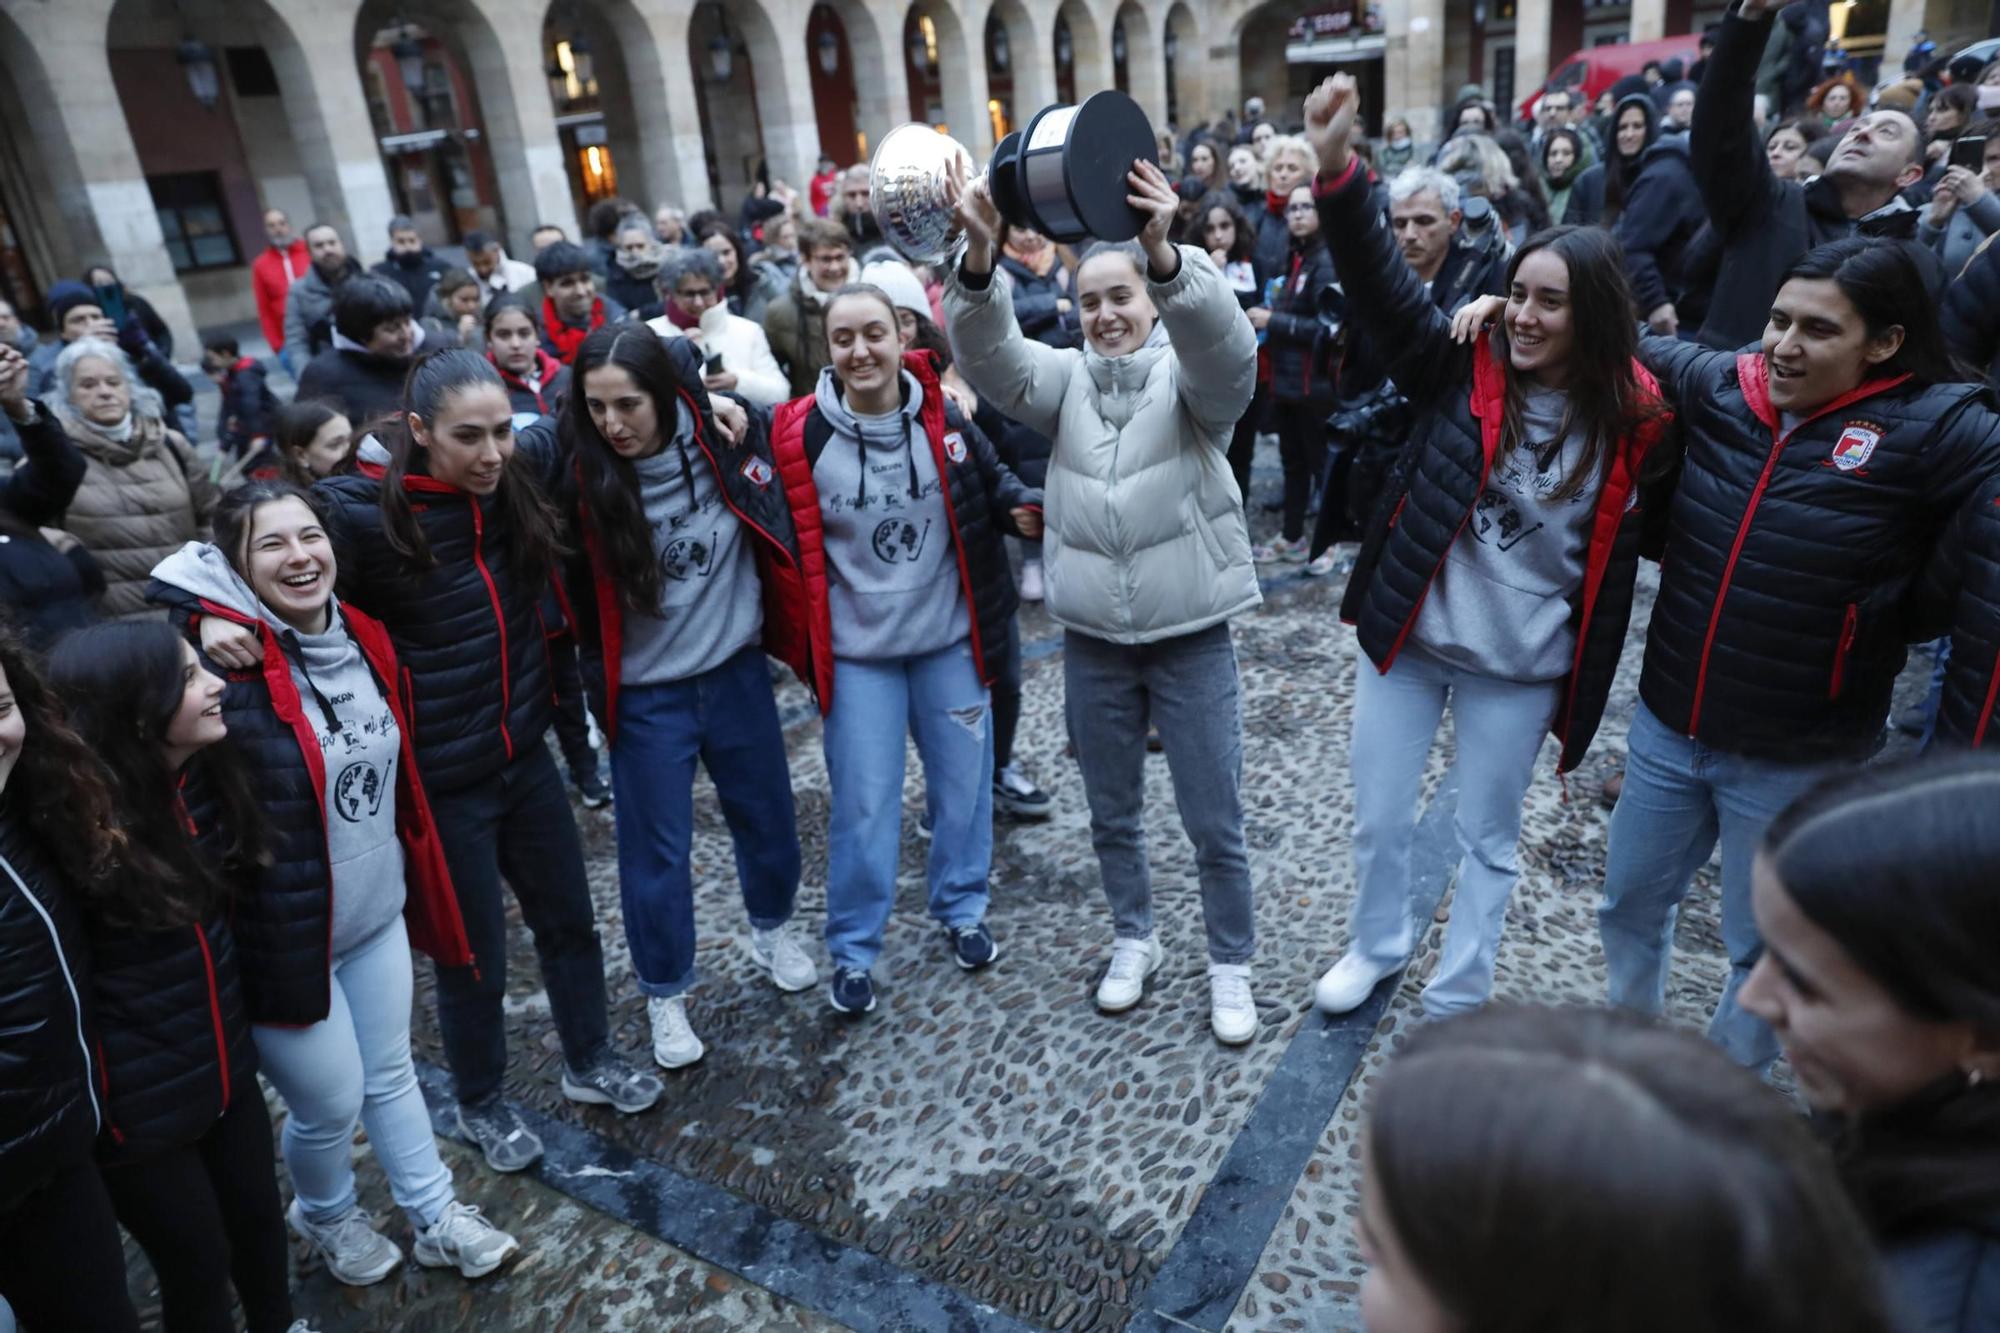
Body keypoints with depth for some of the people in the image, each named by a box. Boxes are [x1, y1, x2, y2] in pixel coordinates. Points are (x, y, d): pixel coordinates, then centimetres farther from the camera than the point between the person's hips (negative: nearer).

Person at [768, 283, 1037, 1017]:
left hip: (949, 636, 2)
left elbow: (992, 479, 9)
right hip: (857, 650, -2)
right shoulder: (800, 436, -11)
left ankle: (962, 910, 38)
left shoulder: (942, 418, -6)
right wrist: (797, 636, -11)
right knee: (862, 805, 5)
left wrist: (1023, 507, -11)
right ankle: (853, 950, 23)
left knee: (962, 783, 15)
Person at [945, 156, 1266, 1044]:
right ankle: (1133, 941, 40)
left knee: (1215, 822, 7)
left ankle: (1230, 965, 29)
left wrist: (1167, 256, -45)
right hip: (1092, 638, 3)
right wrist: (979, 261, -34)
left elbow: (1227, 346, -27)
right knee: (1111, 812, 17)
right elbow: (992, 359, -15)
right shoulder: (1066, 378, 4)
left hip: (1191, 634, -3)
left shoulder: (1189, 375, -4)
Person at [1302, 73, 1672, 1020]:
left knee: (1488, 838, 14)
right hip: (1405, 635, 1)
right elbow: (1378, 288, -21)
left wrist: (1584, 703, -6)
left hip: (1518, 667, -1)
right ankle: (1377, 945, 42)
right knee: (1378, 818, 13)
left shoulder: (1631, 424, -7)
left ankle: (1456, 1003, 35)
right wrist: (1336, 171, -36)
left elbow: (1615, 574, -2)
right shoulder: (1462, 367, -7)